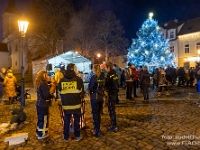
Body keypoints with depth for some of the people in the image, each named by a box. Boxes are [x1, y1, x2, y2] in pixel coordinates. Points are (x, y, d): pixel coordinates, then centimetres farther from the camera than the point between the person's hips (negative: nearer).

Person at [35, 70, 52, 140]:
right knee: (43, 119, 4)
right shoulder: (43, 84, -20)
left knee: (40, 118, 20)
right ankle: (41, 134, 16)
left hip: (39, 104, 10)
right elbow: (46, 95, -23)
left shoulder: (39, 83, 9)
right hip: (43, 105, -10)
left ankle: (38, 132, 33)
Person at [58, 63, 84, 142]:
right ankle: (77, 136, 25)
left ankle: (66, 137, 27)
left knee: (66, 121, 15)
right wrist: (80, 98, 13)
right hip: (76, 104, -2)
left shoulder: (62, 80, 0)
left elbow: (60, 91, 7)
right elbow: (81, 91, -6)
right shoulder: (78, 79, -10)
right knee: (76, 120, 13)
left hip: (66, 104, 3)